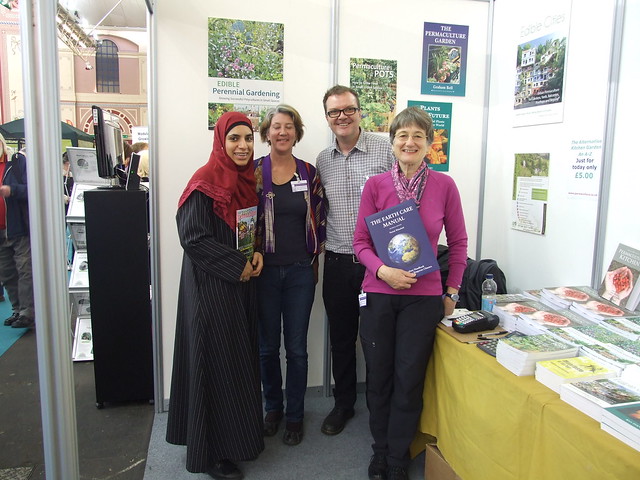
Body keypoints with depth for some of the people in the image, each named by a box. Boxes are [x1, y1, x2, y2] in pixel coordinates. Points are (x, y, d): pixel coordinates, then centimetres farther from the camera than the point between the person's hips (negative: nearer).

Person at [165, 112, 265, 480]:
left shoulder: (248, 179, 10)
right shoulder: (206, 182, -14)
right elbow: (193, 237, -19)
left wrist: (257, 254, -2)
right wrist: (238, 265, -16)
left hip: (242, 284, 8)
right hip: (211, 287, -8)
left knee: (242, 359, 15)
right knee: (216, 363, 2)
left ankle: (237, 437, 34)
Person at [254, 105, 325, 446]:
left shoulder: (309, 173, 4)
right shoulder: (253, 172, -1)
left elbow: (319, 221, 9)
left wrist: (315, 263, 7)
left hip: (300, 271, 1)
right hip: (265, 270, -1)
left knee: (296, 347, 7)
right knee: (268, 346, 11)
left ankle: (295, 415, 26)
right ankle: (272, 407, 33)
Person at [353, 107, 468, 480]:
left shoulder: (444, 186, -2)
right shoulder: (376, 185, -1)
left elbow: (458, 243, 7)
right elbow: (361, 241, 1)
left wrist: (452, 292, 5)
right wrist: (382, 270, -17)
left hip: (423, 297, 0)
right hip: (378, 295, 1)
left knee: (409, 381, 8)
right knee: (379, 377, 12)